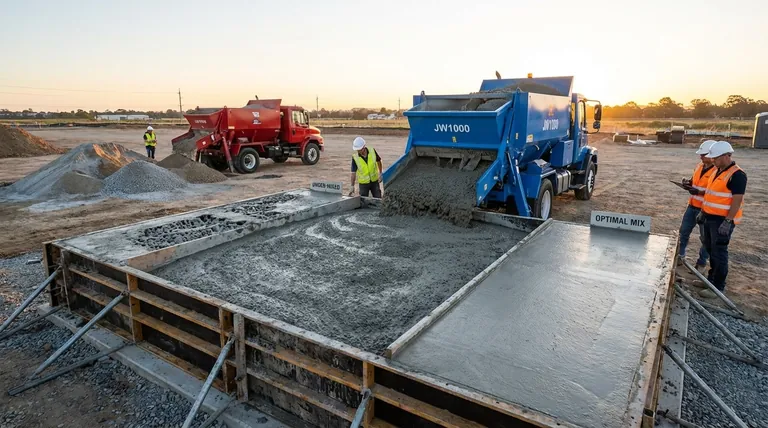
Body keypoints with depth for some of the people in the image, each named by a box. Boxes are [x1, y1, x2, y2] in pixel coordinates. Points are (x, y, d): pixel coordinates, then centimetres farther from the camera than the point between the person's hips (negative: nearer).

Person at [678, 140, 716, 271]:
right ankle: (679, 255, 30)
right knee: (684, 231, 15)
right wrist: (688, 183, -2)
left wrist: (699, 192, -28)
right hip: (692, 205, 7)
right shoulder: (699, 166, 6)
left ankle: (702, 263, 17)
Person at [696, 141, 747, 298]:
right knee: (711, 250, 17)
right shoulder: (718, 171, 12)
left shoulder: (737, 175, -15)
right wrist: (703, 212, 19)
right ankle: (711, 278, 29)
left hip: (722, 221, -9)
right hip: (709, 218, 9)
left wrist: (728, 222, -23)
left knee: (719, 254, -3)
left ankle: (718, 287, 5)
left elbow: (737, 200, -19)